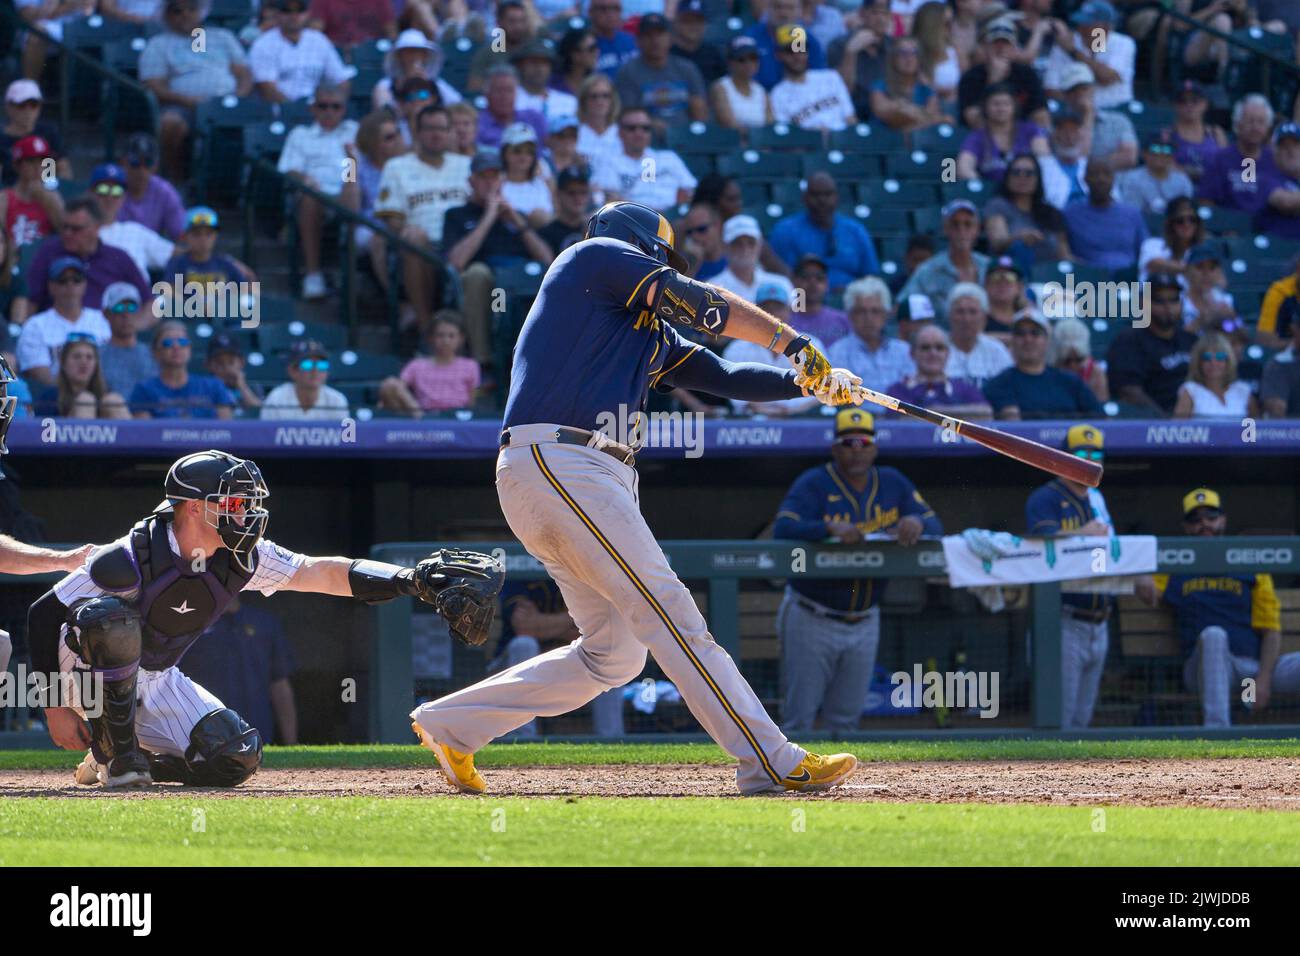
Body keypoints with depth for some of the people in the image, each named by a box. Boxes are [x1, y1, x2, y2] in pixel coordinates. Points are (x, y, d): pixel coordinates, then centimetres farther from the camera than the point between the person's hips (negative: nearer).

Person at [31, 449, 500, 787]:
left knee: (236, 757, -13)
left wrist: (410, 579, -30)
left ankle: (125, 762, 10)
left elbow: (325, 574, -16)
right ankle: (116, 757, -22)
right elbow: (44, 614, -22)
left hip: (158, 683, 6)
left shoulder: (239, 559, -11)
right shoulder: (131, 558, -28)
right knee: (109, 616, -38)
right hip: (90, 674, -6)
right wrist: (55, 708, -24)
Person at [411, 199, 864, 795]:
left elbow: (724, 378, 22)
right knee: (669, 613, -13)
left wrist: (807, 382, 9)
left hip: (599, 479, 10)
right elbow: (700, 304, -3)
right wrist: (791, 341, 1)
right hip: (553, 461, -10)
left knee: (614, 654, 9)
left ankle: (450, 724, 16)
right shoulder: (596, 255, 5)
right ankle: (771, 764, -17)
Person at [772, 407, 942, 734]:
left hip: (864, 623, 4)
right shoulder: (814, 484, -10)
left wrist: (917, 523, -25)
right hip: (813, 619, -4)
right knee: (799, 717, -3)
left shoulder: (892, 483, 5)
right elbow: (783, 529, -24)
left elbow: (935, 526, 0)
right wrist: (831, 528, -41)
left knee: (846, 720, 11)